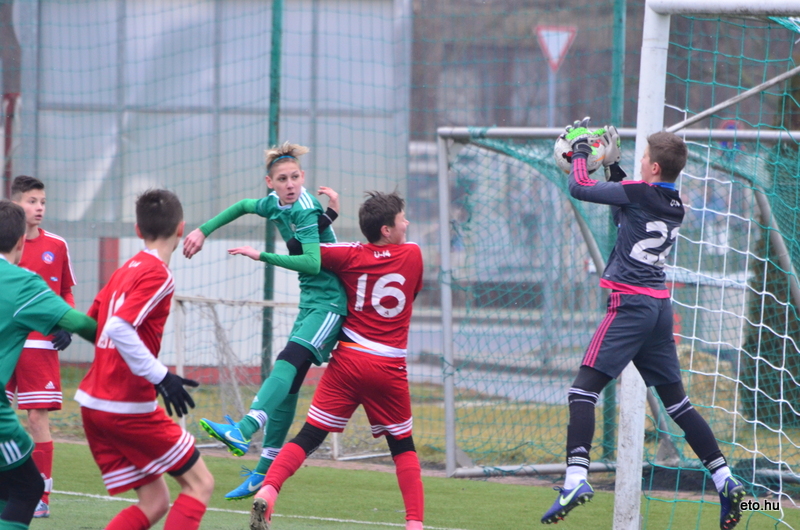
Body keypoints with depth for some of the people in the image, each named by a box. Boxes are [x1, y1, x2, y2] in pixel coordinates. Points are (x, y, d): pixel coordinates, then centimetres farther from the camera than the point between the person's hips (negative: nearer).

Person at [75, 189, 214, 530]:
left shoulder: (125, 271, 14)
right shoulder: (158, 275, -12)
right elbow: (118, 328, -25)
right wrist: (161, 377, -25)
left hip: (93, 402, 8)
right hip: (128, 407, -8)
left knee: (154, 503, 10)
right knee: (199, 483, 1)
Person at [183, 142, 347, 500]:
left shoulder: (305, 210, -17)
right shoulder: (275, 204, 8)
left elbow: (313, 262, -27)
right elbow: (243, 207, 31)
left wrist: (263, 256, -21)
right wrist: (203, 231, 26)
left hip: (330, 302, -9)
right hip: (310, 301, 9)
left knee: (288, 363, -26)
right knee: (289, 382, 9)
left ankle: (242, 432, -47)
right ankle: (263, 473, 14)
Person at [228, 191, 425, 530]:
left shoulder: (352, 256, 3)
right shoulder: (413, 255, 3)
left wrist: (261, 255, 20)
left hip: (348, 361, 1)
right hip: (390, 368, -1)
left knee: (309, 436, -1)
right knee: (403, 447, 14)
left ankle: (267, 491, -21)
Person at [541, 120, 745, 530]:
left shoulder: (640, 193, -10)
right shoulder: (673, 205, 12)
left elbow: (579, 188, -6)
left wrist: (580, 150, 11)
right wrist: (612, 164, 31)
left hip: (632, 305, -8)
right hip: (660, 306, 8)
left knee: (583, 389, -12)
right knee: (675, 400, 16)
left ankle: (576, 478, -27)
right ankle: (725, 480, 13)